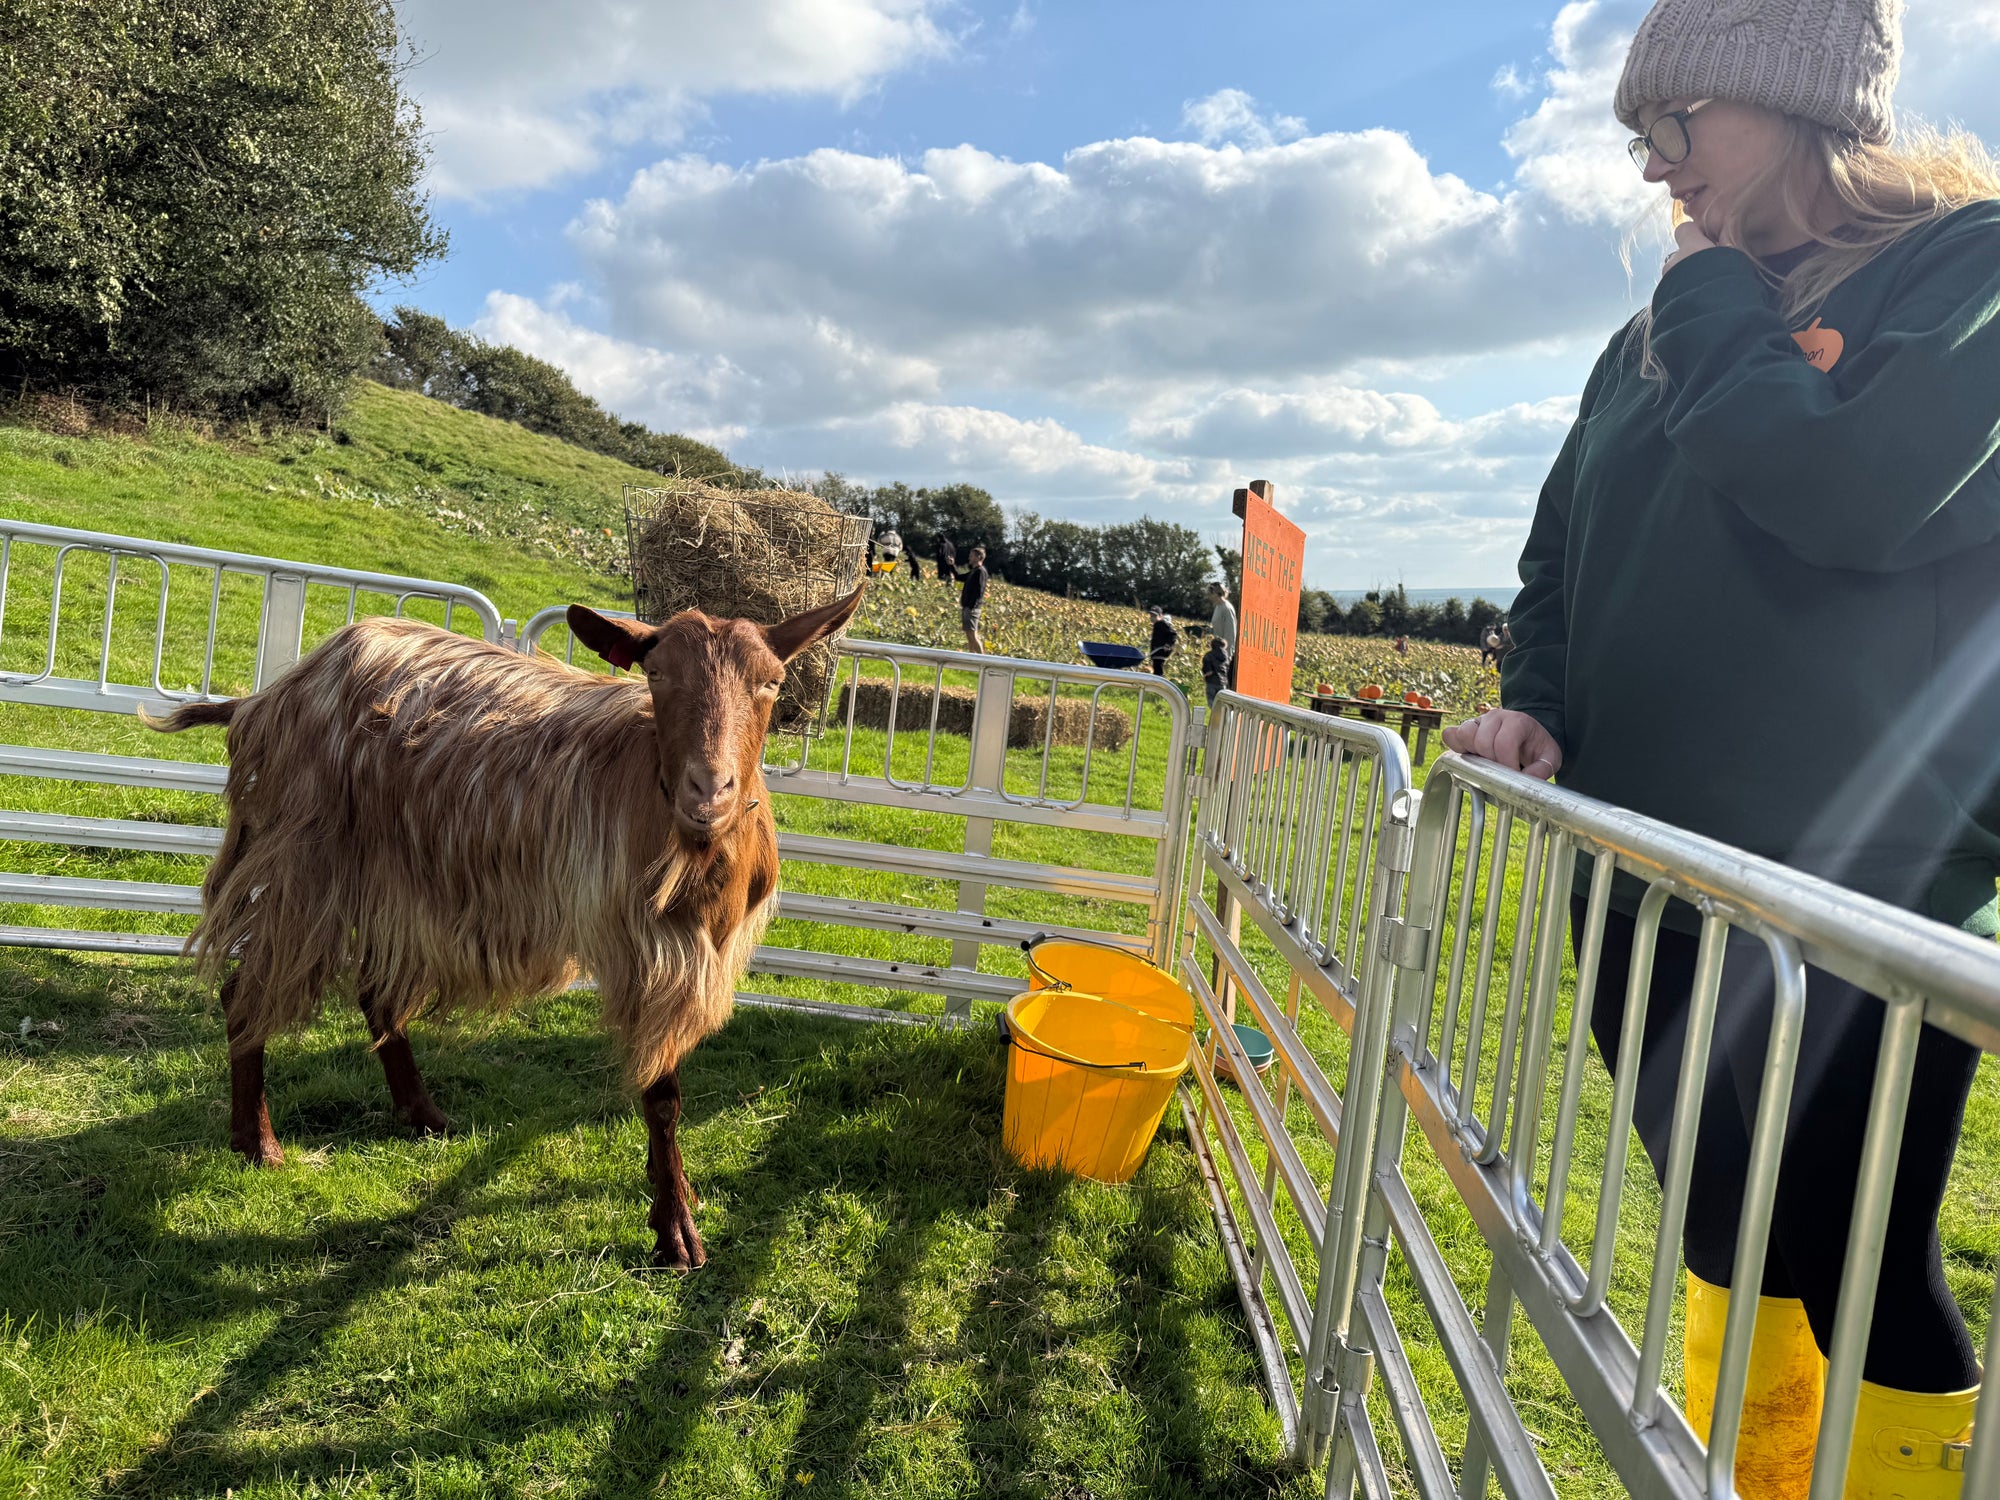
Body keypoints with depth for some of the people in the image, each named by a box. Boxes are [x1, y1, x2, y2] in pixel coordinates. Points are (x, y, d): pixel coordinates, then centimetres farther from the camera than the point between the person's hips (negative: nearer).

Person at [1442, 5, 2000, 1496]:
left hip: (1867, 894, -6)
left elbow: (1856, 495, -25)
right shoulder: (1660, 335, 13)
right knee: (1726, 1239, 19)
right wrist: (1536, 702, -1)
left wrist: (1710, 300, -10)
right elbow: (1559, 552, 18)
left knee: (1861, 1272, 4)